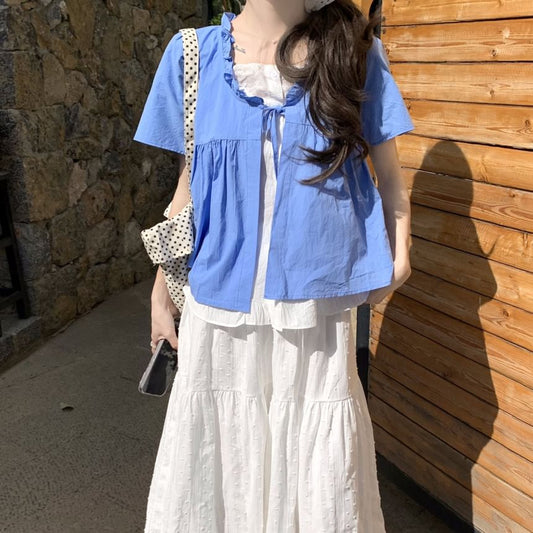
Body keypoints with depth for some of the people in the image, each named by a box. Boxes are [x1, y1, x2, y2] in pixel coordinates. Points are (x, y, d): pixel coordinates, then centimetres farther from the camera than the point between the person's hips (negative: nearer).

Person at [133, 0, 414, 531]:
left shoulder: (356, 51, 0)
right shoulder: (194, 54, 2)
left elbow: (390, 178, 8)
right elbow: (188, 188, 7)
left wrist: (397, 261, -3)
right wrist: (160, 294, 11)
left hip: (317, 314, 0)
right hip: (217, 312, 1)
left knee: (320, 483, 13)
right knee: (220, 463, 16)